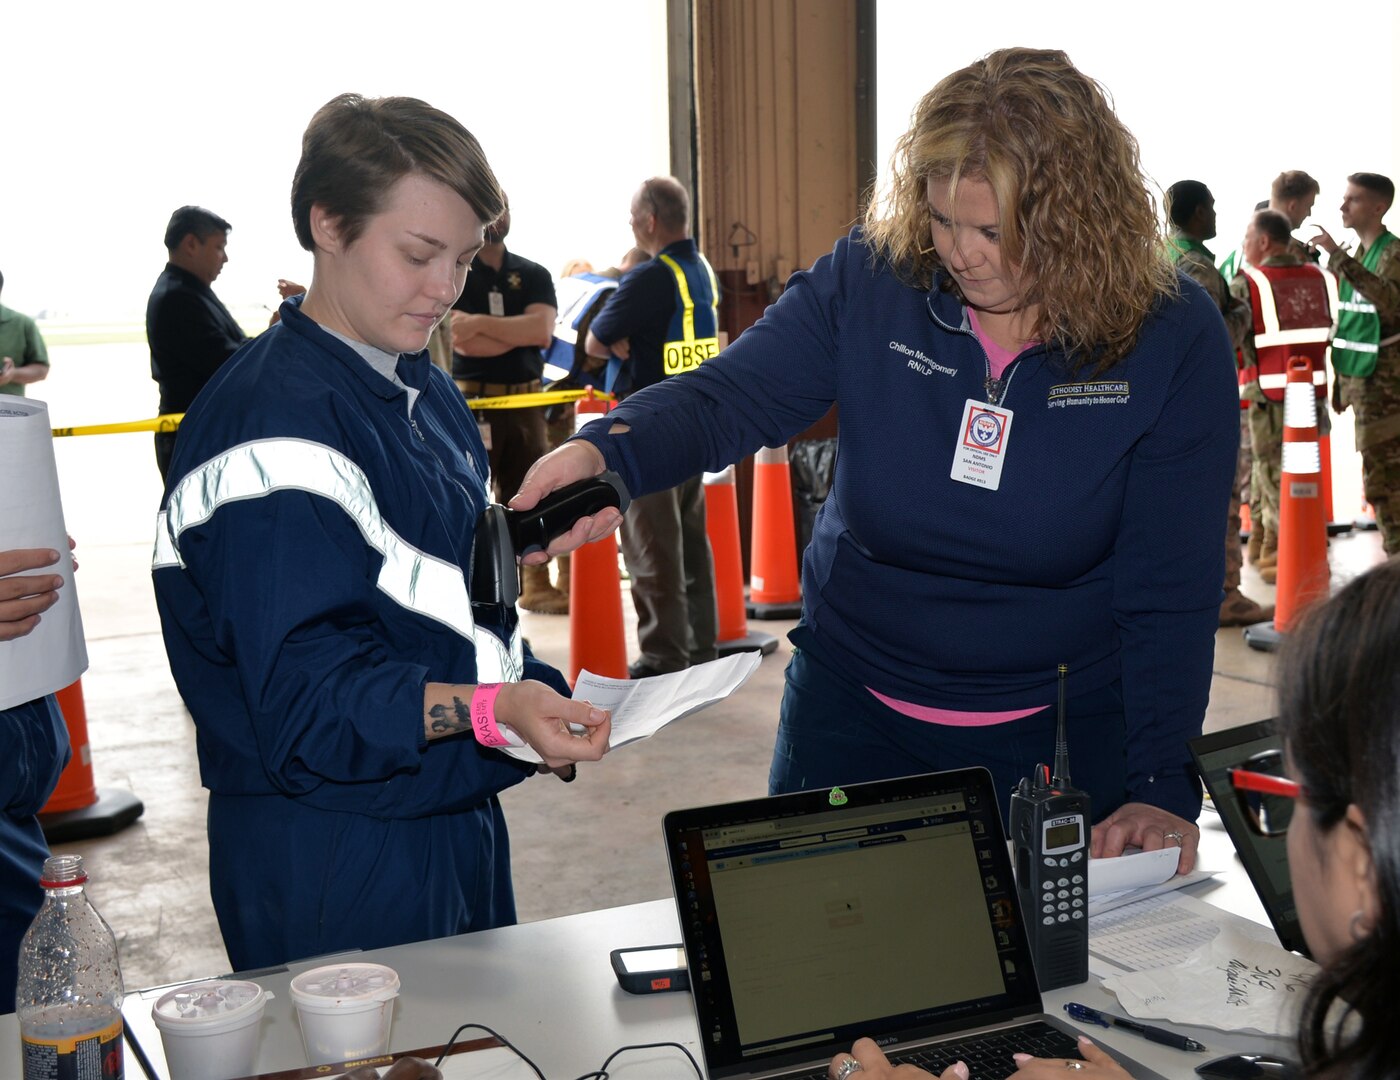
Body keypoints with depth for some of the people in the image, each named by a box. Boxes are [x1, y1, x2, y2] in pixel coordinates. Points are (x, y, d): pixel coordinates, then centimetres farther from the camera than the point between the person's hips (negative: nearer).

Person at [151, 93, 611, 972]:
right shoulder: (276, 422, -21)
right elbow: (303, 693, -25)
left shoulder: (424, 391, 8)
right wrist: (488, 707, -36)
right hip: (331, 861, -9)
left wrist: (536, 698, 8)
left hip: (454, 823, 9)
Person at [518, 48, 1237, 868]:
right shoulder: (869, 281, -13)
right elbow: (727, 398, -17)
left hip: (1062, 730, -1)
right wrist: (608, 452, -39)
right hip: (852, 707, 2)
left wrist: (1162, 787, -18)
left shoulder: (1175, 340, -15)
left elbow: (1173, 590, -13)